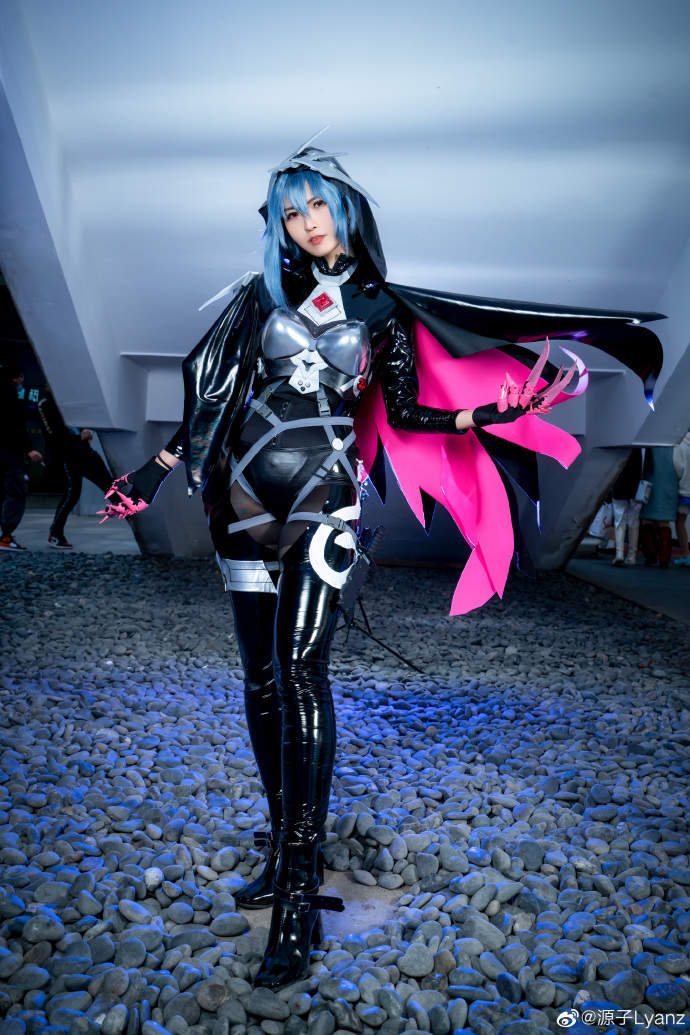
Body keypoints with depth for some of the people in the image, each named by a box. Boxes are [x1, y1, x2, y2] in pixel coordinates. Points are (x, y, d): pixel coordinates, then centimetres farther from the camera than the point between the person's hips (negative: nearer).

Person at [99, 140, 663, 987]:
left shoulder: (381, 309, 9)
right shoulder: (264, 295, 13)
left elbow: (405, 414, 10)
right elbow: (212, 396, 15)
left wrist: (481, 417, -5)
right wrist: (157, 470, 15)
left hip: (322, 500, -3)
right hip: (244, 497, 3)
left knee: (299, 671, -16)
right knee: (261, 681, 4)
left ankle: (299, 893, -9)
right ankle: (285, 852, 19)